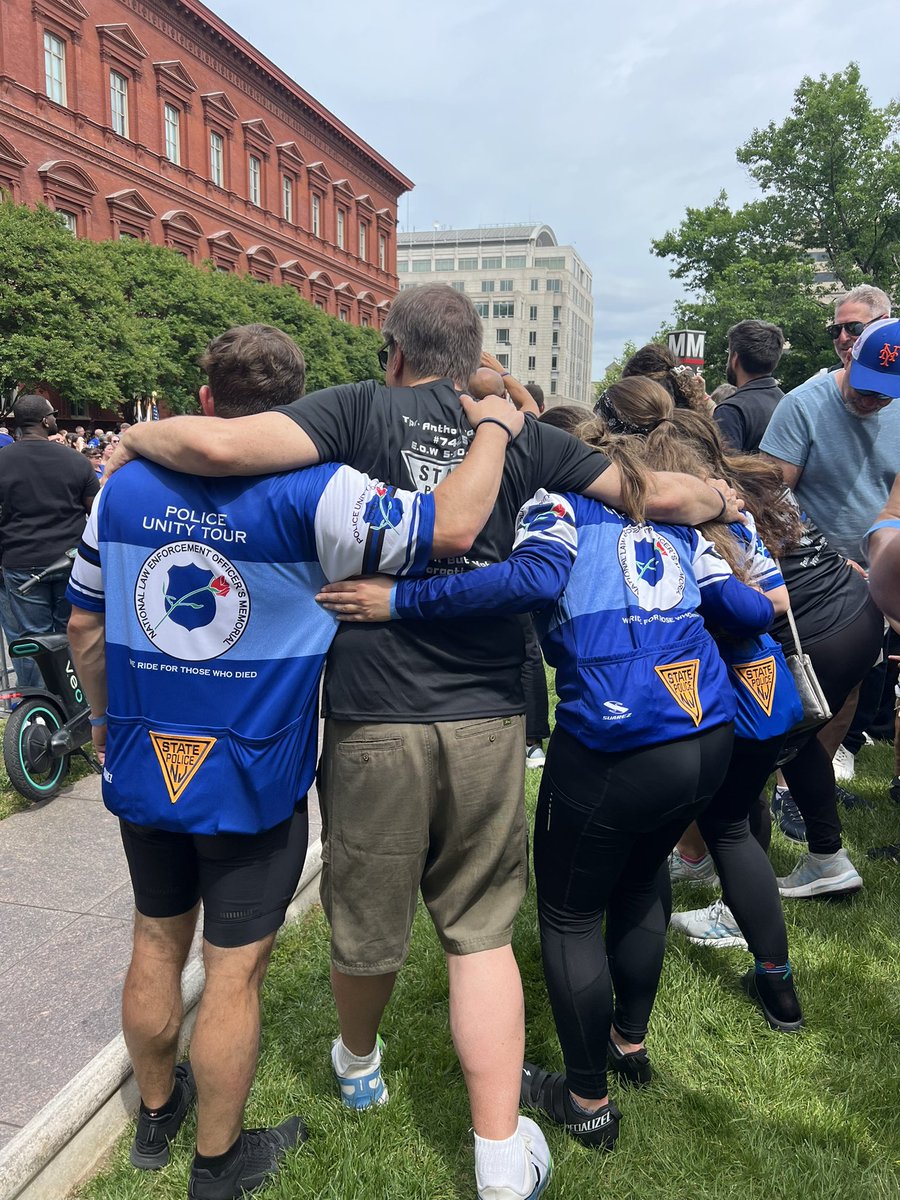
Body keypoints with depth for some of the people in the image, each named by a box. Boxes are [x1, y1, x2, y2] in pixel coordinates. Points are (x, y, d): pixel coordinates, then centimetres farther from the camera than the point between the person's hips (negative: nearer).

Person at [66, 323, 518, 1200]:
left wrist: (105, 718, 23)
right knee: (234, 970, 12)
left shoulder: (126, 486, -1)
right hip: (250, 782, -5)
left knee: (156, 945, 23)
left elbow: (83, 623, 7)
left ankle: (156, 1111, 46)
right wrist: (492, 427, -7)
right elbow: (452, 528, -24)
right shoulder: (309, 494, -18)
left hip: (141, 766, 5)